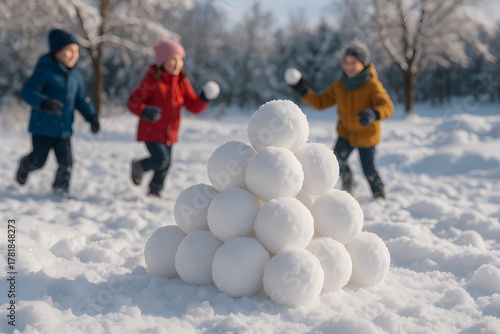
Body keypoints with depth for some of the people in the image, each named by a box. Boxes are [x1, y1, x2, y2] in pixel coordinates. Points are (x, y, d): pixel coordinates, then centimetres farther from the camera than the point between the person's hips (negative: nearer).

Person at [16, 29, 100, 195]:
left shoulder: (75, 75, 6)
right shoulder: (45, 70, -14)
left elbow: (82, 99, 16)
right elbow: (27, 91, -21)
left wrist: (91, 116, 3)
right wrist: (44, 103, -39)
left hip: (64, 129, 5)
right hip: (43, 127, -5)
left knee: (66, 162, -2)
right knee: (38, 160, 7)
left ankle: (61, 188, 20)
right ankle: (25, 165, 42)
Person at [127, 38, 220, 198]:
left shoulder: (182, 82, 1)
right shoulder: (152, 81, -16)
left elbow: (193, 106, 2)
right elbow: (132, 102, -15)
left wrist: (204, 99, -19)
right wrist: (144, 111, -35)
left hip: (170, 133, 6)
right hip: (151, 131, -6)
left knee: (165, 164, 12)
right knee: (161, 160, -18)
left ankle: (154, 191, 37)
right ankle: (138, 166, 15)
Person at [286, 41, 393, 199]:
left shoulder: (372, 85, -20)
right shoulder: (339, 85, -4)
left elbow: (387, 106, -31)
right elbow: (321, 102, 3)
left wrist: (373, 114, -53)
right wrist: (303, 90, -8)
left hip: (366, 135, -4)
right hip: (346, 133, 4)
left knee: (369, 169, 2)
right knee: (337, 161, -15)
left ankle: (380, 197, 28)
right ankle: (347, 187, 13)